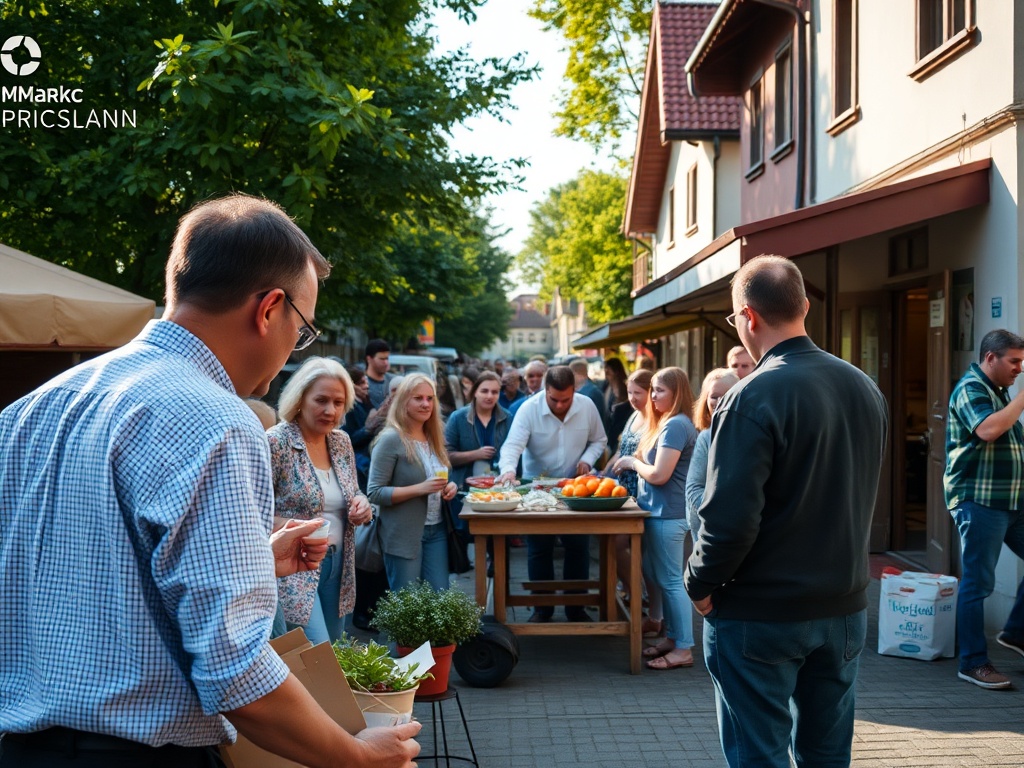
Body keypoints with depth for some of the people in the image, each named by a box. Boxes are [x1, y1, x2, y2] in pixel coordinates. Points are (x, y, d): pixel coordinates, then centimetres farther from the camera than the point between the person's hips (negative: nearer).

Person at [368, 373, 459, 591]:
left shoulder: (433, 438, 9)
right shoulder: (391, 439, -13)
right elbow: (375, 493, -16)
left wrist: (450, 487, 0)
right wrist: (420, 488, -24)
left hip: (437, 530, 7)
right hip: (403, 535, -6)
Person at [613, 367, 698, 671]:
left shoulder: (675, 426, -18)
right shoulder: (666, 422, 14)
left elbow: (659, 474, -21)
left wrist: (633, 463, -7)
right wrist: (636, 462, 3)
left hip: (668, 513, -11)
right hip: (659, 510, 11)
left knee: (670, 580, -4)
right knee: (659, 576, 17)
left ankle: (683, 649, 4)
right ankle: (672, 637, 27)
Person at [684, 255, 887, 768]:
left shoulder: (753, 398, -20)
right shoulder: (864, 388, 3)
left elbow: (730, 518, -22)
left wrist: (700, 585, -7)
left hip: (761, 613, -6)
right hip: (845, 608, 7)